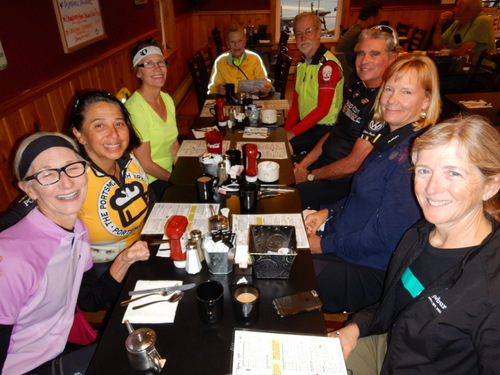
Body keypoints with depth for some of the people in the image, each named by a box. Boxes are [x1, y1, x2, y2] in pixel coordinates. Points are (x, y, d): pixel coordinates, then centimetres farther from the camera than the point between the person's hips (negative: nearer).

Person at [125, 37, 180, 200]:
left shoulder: (167, 99, 5)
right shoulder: (134, 108, -19)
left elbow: (173, 145, 9)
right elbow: (145, 164, -17)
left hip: (169, 173, 8)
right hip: (150, 184, -7)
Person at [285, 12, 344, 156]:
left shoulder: (328, 65, -16)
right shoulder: (302, 63, 13)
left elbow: (323, 109, -20)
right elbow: (295, 105, 11)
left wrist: (293, 132, -20)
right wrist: (286, 130, -3)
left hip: (324, 127, -8)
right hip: (304, 123, 8)